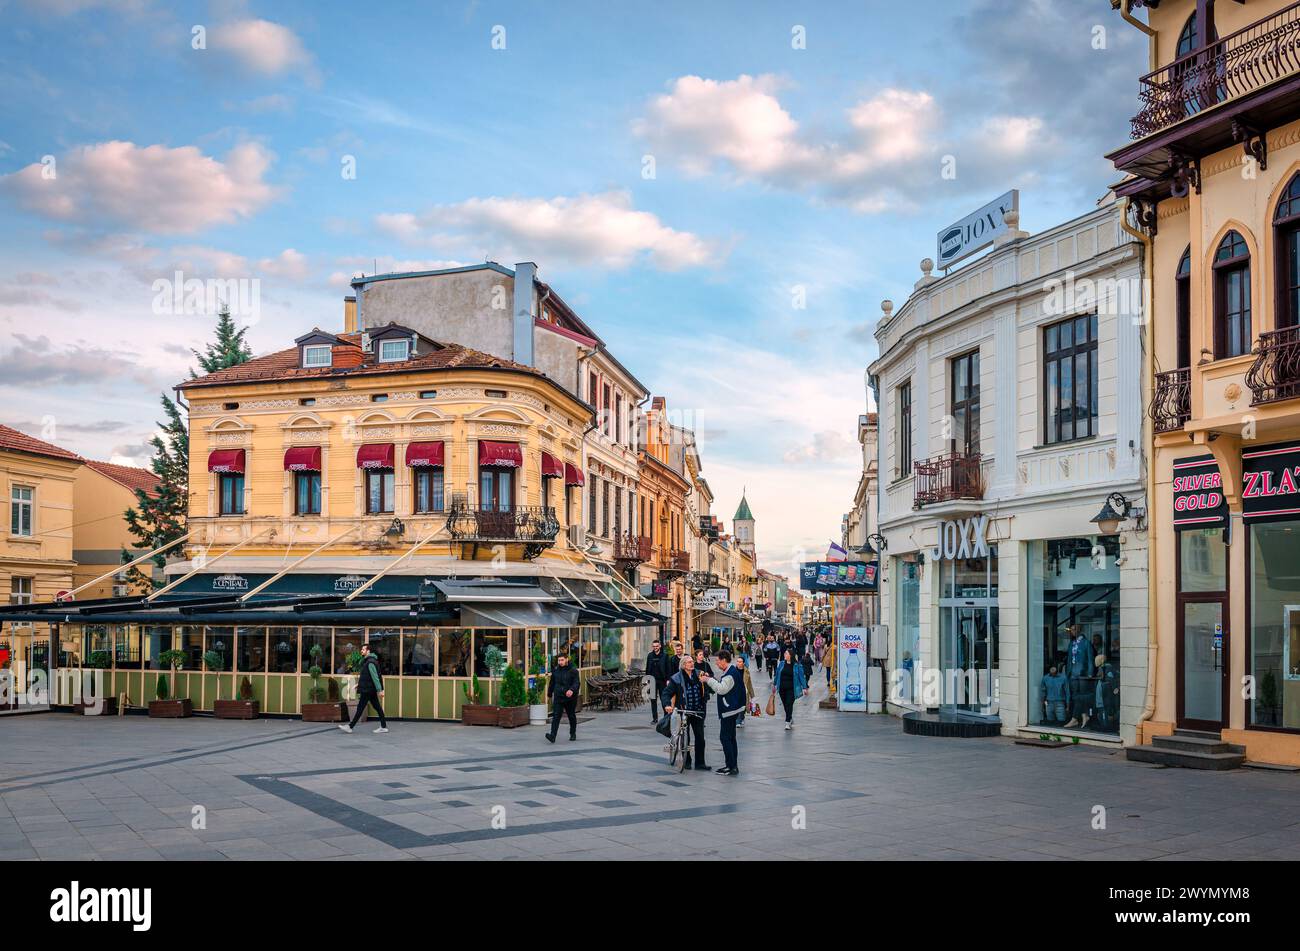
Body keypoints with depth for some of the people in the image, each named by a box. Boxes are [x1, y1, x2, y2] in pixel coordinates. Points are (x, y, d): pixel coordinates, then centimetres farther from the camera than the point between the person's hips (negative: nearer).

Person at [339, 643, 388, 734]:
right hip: (371, 690, 10)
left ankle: (350, 727, 2)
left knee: (360, 708, -3)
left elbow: (375, 677, -21)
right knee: (378, 708, 9)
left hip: (367, 690, -10)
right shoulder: (366, 661, 15)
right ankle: (384, 727, 11)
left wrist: (379, 690, -23)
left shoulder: (370, 663, -17)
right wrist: (359, 684, 20)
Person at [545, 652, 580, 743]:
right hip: (558, 697, 2)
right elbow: (552, 683, 20)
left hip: (570, 698, -2)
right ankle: (552, 736, -21)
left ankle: (573, 734, 33)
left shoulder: (573, 670, -7)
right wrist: (549, 694, 27)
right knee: (556, 716, -11)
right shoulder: (556, 670, 6)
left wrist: (572, 690, -37)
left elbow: (577, 683, -17)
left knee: (572, 716, 14)